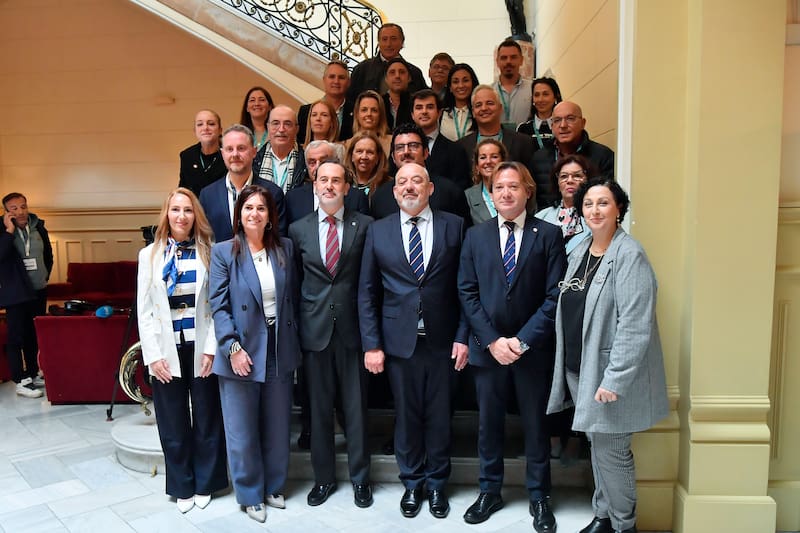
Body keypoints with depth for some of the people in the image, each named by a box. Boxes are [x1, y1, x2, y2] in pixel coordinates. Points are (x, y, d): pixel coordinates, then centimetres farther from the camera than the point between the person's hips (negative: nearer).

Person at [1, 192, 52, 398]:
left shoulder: (38, 226, 5)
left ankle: (33, 374, 25)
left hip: (39, 291, 5)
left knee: (35, 335, 13)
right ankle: (21, 382, 3)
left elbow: (48, 253, 18)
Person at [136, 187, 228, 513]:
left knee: (206, 419, 8)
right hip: (167, 350, 1)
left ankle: (204, 484, 25)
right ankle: (182, 488, 26)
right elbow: (144, 310, 2)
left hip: (200, 348, -1)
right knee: (173, 424, 9)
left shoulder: (208, 252, 0)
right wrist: (153, 355, -5)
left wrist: (211, 348, -10)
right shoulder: (150, 255, 4)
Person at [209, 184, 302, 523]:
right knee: (243, 432, 8)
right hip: (242, 351, -3)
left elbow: (293, 298, 8)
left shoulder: (285, 248, 4)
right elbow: (219, 306, -9)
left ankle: (274, 487, 34)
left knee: (277, 427, 15)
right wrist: (233, 348, -16)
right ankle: (250, 495, 27)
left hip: (279, 351, 3)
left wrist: (293, 340, 4)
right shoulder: (223, 252, -5)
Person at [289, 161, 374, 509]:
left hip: (353, 327, -1)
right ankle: (323, 477, 28)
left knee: (356, 406, 8)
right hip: (314, 328, 2)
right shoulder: (298, 229, 6)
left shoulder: (365, 226, 0)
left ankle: (360, 477, 25)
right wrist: (296, 326, 5)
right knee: (319, 408, 11)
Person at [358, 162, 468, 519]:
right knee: (406, 416, 11)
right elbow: (367, 293, 3)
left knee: (439, 416, 11)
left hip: (441, 340, 0)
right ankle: (412, 483, 32)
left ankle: (436, 483, 32)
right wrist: (371, 344, -2)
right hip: (398, 340, 1)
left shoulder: (454, 226, 1)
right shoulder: (378, 231, 4)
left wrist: (462, 336, -4)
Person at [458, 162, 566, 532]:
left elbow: (554, 296, -7)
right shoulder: (476, 235, 4)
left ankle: (539, 496, 29)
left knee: (535, 423, 11)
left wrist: (523, 340, -14)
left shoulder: (548, 235, -3)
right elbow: (467, 292, 1)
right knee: (488, 422, 12)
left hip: (533, 348, -2)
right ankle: (489, 491, 30)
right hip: (488, 346, 2)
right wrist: (492, 340, -9)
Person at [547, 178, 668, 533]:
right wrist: (568, 366, 11)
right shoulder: (580, 251, 9)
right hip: (578, 369, 7)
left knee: (611, 451, 5)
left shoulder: (629, 255, -15)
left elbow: (635, 325, -21)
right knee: (597, 444, 19)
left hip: (611, 374, -7)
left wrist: (614, 379, -23)